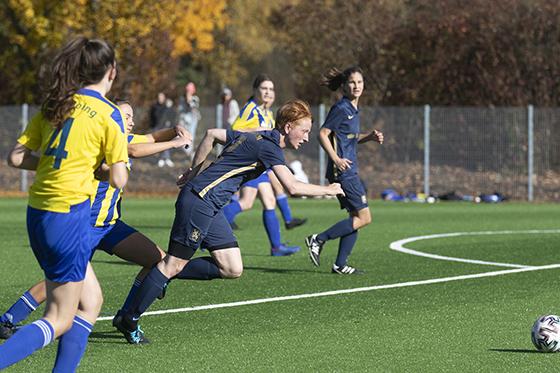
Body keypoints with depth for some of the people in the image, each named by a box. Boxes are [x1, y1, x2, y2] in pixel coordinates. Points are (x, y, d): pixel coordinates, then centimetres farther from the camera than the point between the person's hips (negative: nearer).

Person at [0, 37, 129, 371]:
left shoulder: (55, 105, 10)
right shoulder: (108, 114, -8)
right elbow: (119, 180, -8)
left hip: (38, 214, 7)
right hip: (69, 217, -7)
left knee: (91, 302, 19)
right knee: (60, 321, 0)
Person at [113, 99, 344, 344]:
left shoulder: (253, 136, 15)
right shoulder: (269, 147, -12)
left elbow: (211, 134, 22)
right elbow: (293, 187, -19)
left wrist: (195, 172, 25)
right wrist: (327, 190, -6)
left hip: (211, 208, 9)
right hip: (199, 200, -9)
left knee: (232, 269, 4)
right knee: (174, 263, -6)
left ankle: (168, 275, 13)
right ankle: (129, 320, -1)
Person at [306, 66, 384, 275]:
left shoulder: (353, 110, 15)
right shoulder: (341, 109, -12)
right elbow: (323, 134, -15)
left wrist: (369, 137, 10)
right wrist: (336, 159, -23)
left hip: (350, 171, 9)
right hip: (342, 172, -9)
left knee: (356, 218, 9)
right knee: (363, 217, -8)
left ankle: (340, 265, 12)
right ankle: (318, 240, -4)